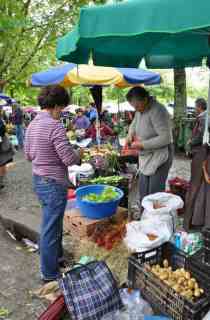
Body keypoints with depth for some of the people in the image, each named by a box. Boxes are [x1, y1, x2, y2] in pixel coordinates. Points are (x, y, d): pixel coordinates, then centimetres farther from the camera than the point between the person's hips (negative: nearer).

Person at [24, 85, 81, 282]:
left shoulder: (32, 124, 6)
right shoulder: (55, 126, -21)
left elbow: (28, 155, 14)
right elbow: (69, 159, -22)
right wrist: (78, 154, -2)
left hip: (38, 180, 9)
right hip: (54, 184, -9)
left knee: (53, 223, 25)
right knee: (50, 228, 5)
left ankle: (57, 256, 44)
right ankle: (50, 274, 22)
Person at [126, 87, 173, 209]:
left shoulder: (157, 111, -22)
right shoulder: (140, 109, 3)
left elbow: (165, 138, -26)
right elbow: (134, 123, 24)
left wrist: (142, 145, -23)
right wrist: (131, 134, 4)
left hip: (159, 158, -9)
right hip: (146, 158, 9)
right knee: (143, 193, 16)